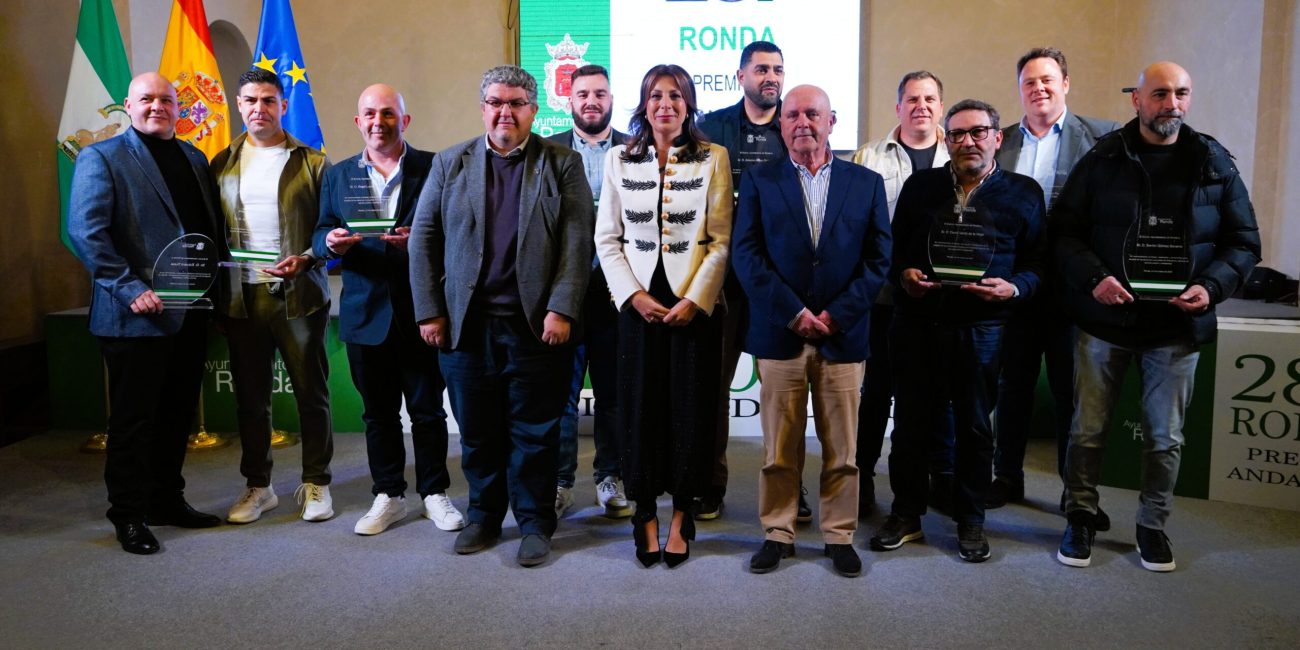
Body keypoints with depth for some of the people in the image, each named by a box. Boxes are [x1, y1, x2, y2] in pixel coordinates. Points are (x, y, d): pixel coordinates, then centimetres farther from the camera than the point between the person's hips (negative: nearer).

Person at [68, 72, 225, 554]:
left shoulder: (195, 158, 16)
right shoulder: (102, 158, -2)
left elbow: (211, 226, 19)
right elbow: (85, 233, -12)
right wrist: (130, 289, -18)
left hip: (190, 312, 6)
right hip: (138, 314, -6)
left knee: (178, 414, 14)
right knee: (133, 419, 3)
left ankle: (167, 500, 27)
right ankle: (129, 514, 15)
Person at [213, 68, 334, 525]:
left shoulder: (311, 162, 2)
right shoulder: (222, 164, 10)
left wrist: (306, 258, -17)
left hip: (298, 294, -3)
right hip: (241, 296, 3)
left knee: (311, 393, 5)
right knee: (250, 397, 10)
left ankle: (315, 483, 18)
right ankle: (257, 486, 23)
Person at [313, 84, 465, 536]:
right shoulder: (338, 175, 11)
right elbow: (320, 235, 10)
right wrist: (330, 242, -14)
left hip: (420, 310, -3)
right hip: (366, 312, 3)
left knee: (427, 408, 6)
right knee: (378, 412, 11)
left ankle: (434, 493, 20)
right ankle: (388, 495, 23)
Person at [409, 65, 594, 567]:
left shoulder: (562, 163, 4)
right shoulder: (450, 163, 10)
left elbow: (577, 242, -3)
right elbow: (423, 238, 8)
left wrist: (561, 310, -12)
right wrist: (429, 311, 1)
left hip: (536, 324, -2)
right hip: (466, 324, 2)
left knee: (535, 432, 4)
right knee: (477, 431, 10)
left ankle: (535, 523, 18)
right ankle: (483, 516, 27)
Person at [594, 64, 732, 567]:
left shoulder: (712, 158, 2)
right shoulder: (619, 160, 7)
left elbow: (721, 241, -2)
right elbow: (607, 239, 6)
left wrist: (695, 300, -12)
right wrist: (633, 295, -6)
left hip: (694, 304, -1)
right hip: (638, 302, 1)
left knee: (690, 407, 1)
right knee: (640, 406, 3)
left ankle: (681, 514, 16)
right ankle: (645, 512, 17)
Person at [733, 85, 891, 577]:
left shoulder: (866, 183, 9)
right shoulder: (758, 180, 6)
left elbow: (878, 260, 4)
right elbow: (746, 254, -2)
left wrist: (836, 315, -8)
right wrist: (794, 312, -10)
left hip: (843, 334, 1)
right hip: (779, 333, -1)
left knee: (842, 448, 7)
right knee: (779, 448, 6)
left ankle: (839, 537, 21)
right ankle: (778, 533, 19)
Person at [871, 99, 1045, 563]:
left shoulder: (1023, 193, 5)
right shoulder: (920, 186, 10)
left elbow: (1037, 264, 3)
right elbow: (893, 249, 11)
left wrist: (1012, 288, -16)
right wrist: (903, 275, -9)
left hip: (982, 328, -1)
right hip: (918, 323, 2)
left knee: (975, 427, 9)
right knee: (910, 422, 8)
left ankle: (970, 521, 24)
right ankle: (905, 516, 23)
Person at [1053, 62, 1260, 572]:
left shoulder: (1215, 164, 4)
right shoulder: (1103, 160, 0)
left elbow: (1244, 242, 7)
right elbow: (1064, 231, 0)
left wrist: (1212, 286, -11)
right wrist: (1093, 278, -17)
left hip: (1178, 323, 1)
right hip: (1104, 318, -1)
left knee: (1166, 436, 10)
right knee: (1088, 428, 7)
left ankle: (1153, 525, 28)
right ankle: (1082, 517, 24)